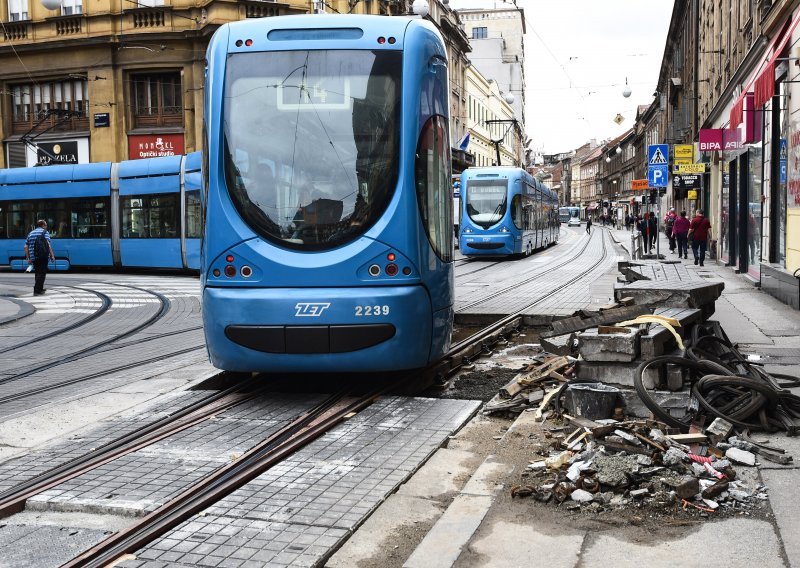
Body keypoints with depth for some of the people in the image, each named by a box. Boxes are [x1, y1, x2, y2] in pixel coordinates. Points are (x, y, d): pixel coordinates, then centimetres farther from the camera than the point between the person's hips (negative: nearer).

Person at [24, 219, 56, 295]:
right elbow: (48, 244, -13)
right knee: (41, 274, -5)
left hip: (33, 257, 6)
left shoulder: (31, 233, 19)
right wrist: (52, 255, -11)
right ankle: (37, 291, -13)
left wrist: (28, 258, 15)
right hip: (43, 257, -6)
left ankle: (40, 289, 29)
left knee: (38, 273, 19)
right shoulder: (44, 232, 1)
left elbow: (26, 247, 13)